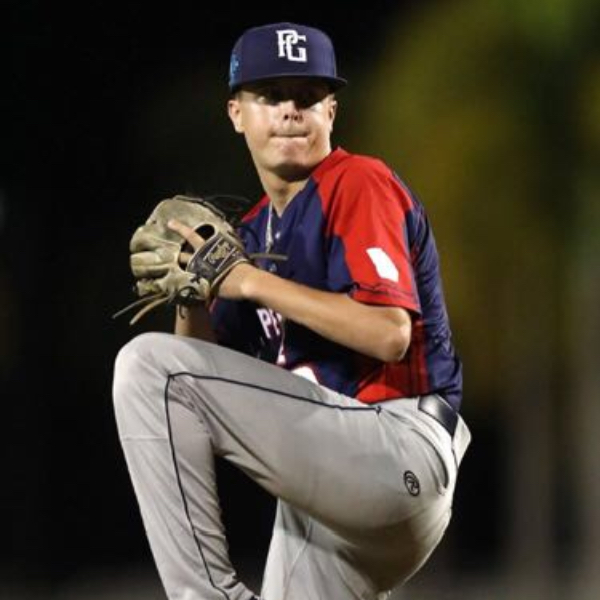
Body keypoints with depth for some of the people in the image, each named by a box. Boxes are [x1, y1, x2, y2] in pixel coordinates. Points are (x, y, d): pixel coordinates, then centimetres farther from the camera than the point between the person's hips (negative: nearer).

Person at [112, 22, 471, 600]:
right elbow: (213, 373, 17)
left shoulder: (359, 184, -6)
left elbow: (390, 334, -20)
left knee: (147, 363, -16)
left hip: (401, 453, -9)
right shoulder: (255, 228, 20)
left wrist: (253, 282, -16)